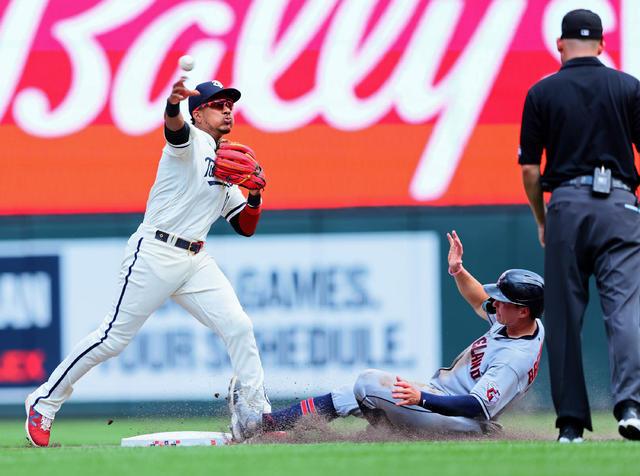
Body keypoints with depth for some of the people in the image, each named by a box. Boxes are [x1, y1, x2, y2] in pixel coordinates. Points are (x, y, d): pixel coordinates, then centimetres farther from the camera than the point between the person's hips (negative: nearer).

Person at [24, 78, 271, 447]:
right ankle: (46, 401, 5)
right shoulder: (191, 141, -2)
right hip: (155, 254, -7)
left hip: (196, 263, 7)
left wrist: (254, 195, -1)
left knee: (239, 327, -7)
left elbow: (246, 227, 20)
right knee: (114, 339, -7)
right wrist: (173, 105, -53)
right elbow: (174, 125, -28)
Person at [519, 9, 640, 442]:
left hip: (565, 205, 0)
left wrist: (541, 222, 18)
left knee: (564, 317, 6)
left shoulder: (542, 93, 5)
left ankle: (572, 422, 6)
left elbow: (530, 169, 4)